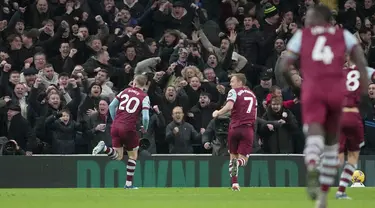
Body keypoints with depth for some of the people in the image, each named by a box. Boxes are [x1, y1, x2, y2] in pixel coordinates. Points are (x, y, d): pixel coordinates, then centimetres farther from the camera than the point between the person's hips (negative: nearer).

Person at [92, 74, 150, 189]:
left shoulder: (125, 91, 11)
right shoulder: (144, 97, -2)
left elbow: (111, 106, 9)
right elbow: (145, 117, -12)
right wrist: (144, 129, 8)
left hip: (115, 127, 4)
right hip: (128, 128, -4)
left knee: (118, 156, 12)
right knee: (133, 155, 17)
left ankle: (104, 148, -18)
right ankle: (129, 184, 13)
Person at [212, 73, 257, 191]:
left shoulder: (234, 92, 0)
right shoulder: (252, 94, 17)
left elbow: (229, 106, -17)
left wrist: (218, 113, -4)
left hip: (235, 127, -2)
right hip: (248, 129, 2)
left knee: (233, 156, 14)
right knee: (243, 159, 1)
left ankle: (234, 183, 6)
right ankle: (238, 163, -36)